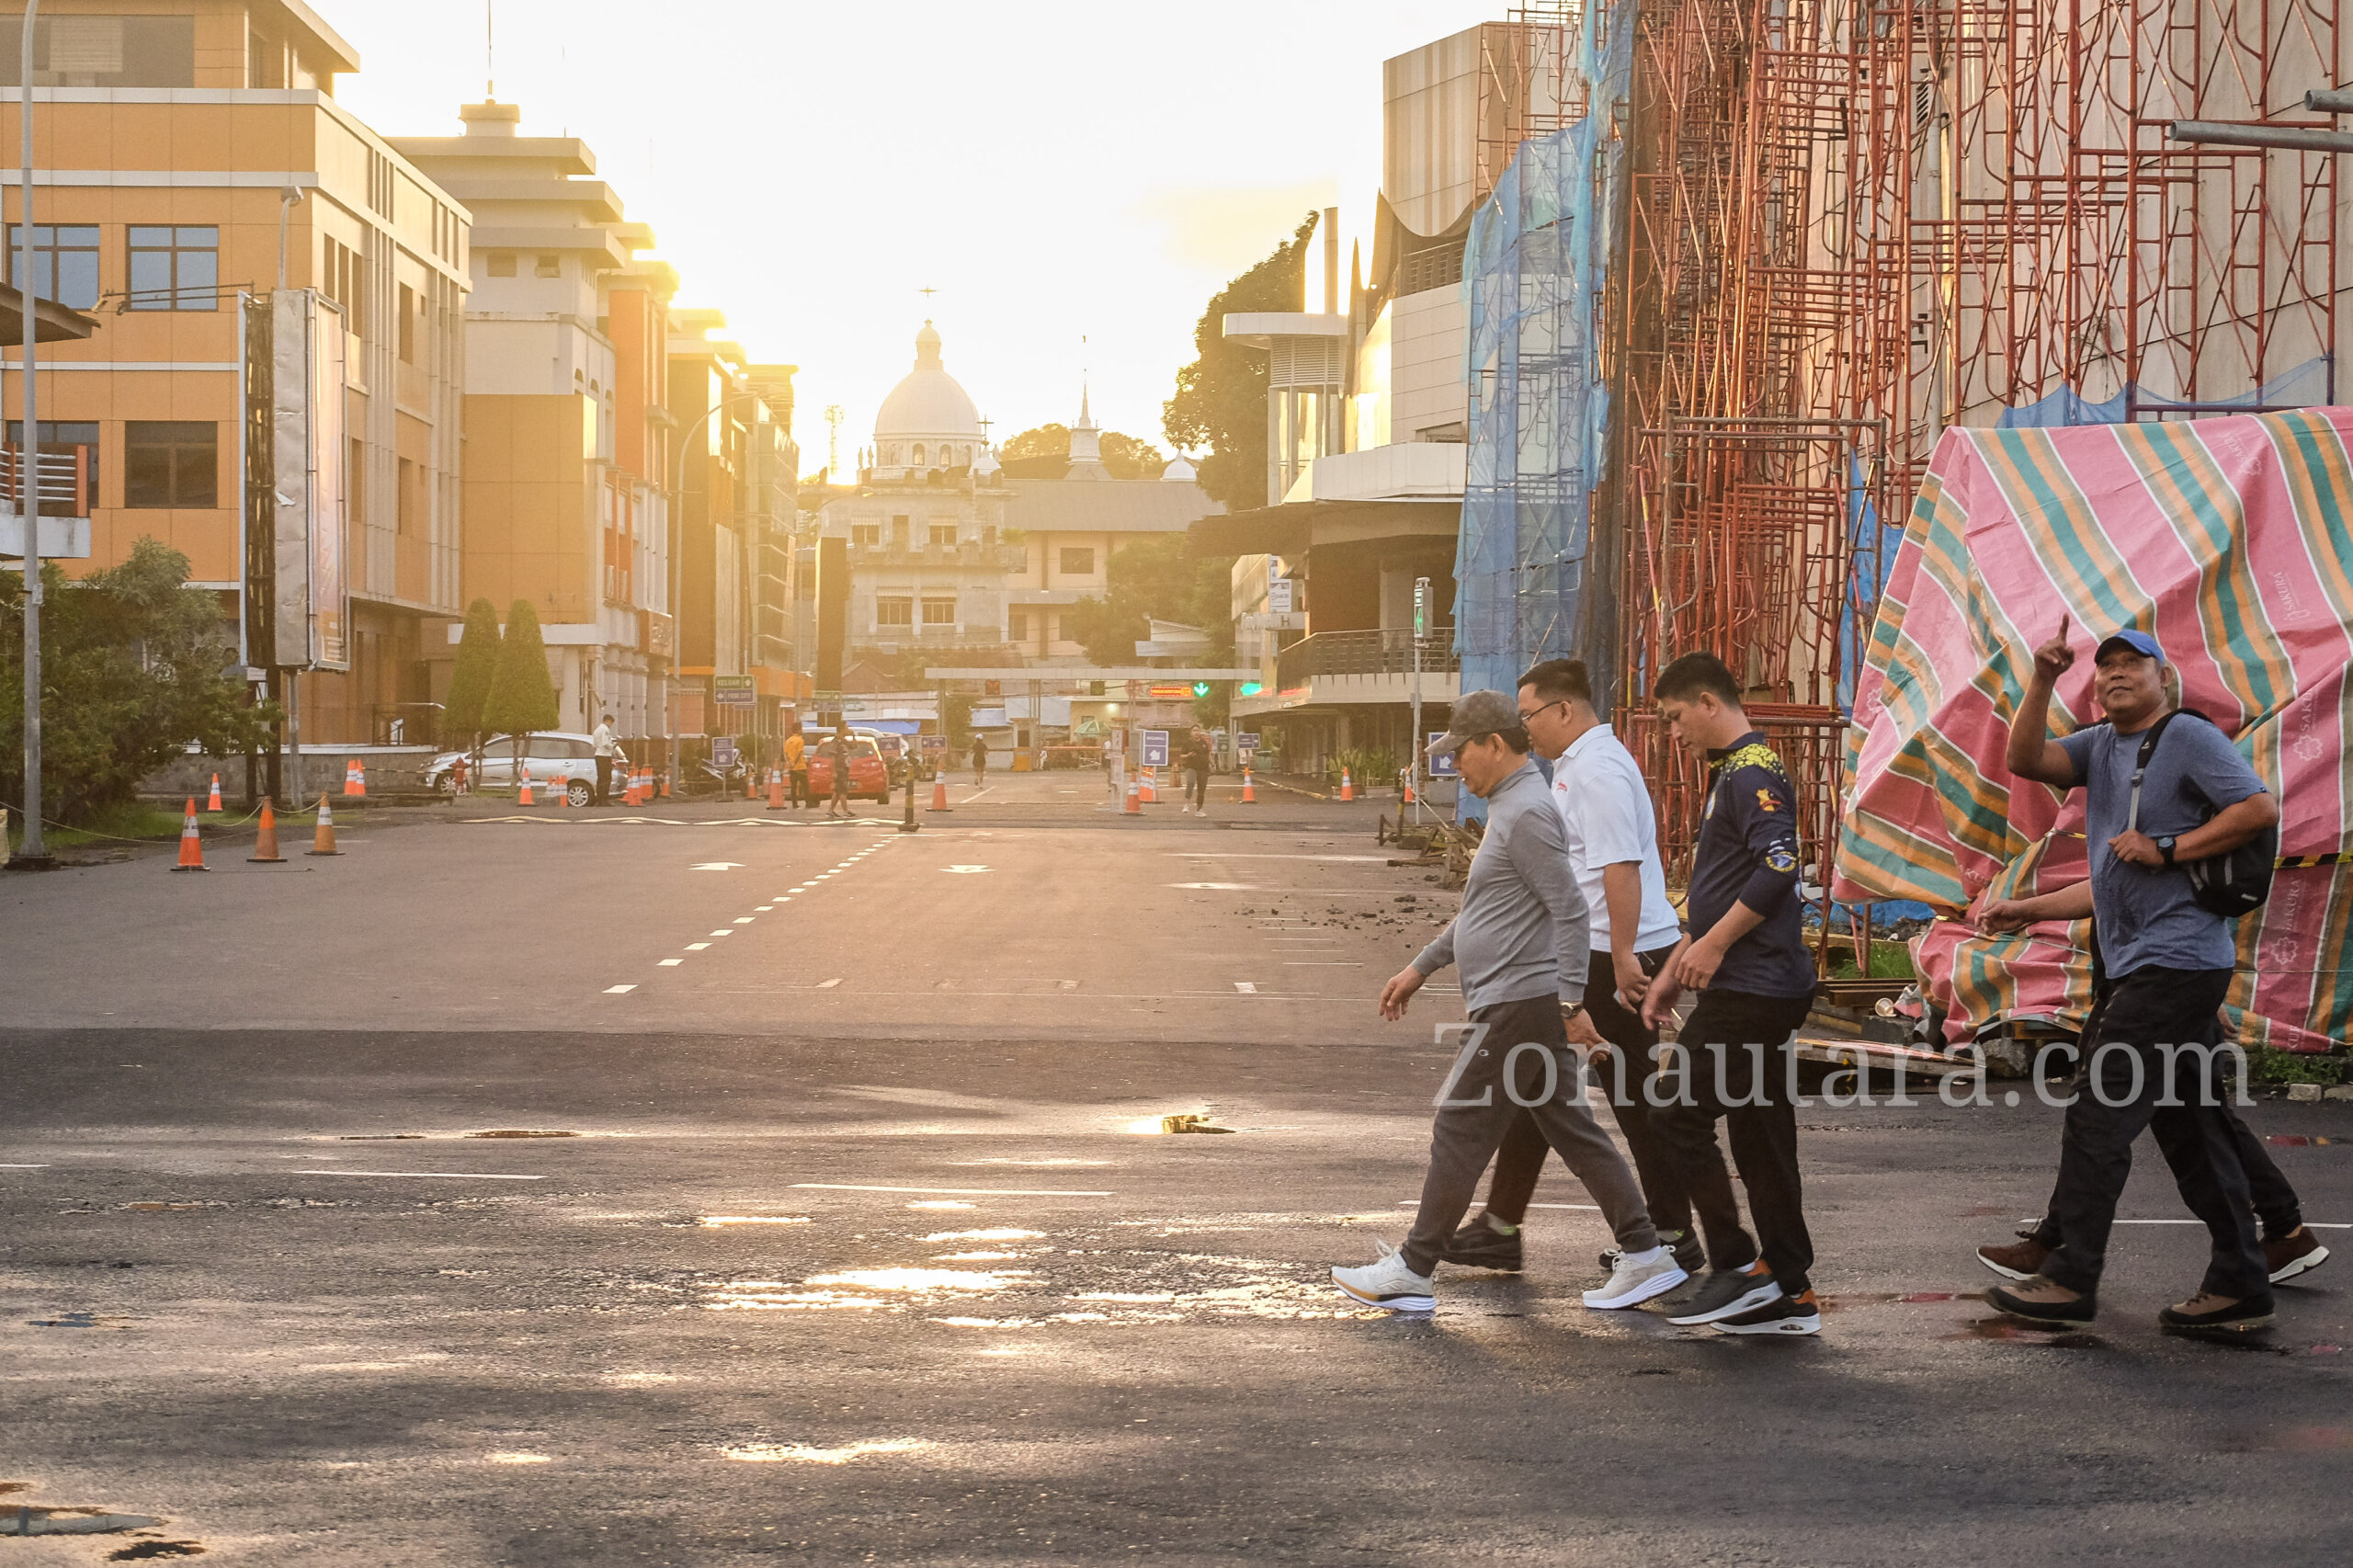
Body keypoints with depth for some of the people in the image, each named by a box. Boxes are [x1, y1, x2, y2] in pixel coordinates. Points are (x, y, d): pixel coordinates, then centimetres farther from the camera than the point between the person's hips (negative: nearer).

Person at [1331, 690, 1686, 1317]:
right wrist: (1421, 967, 30)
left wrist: (1571, 1002, -24)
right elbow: (1482, 912, 29)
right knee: (1572, 1129, 10)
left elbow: (1569, 911, -21)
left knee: (1460, 1130, -3)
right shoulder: (1507, 807, 19)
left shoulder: (1527, 814, -15)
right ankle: (1645, 1256, 11)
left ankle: (1413, 1271, 3)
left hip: (1519, 1003, -10)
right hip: (1524, 1005, 10)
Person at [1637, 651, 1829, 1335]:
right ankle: (1790, 1295, 13)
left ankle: (1738, 1265, -2)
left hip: (1751, 989, -10)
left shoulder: (1753, 772, -13)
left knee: (1679, 1117, -6)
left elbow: (1778, 866, -26)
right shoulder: (1730, 773, 20)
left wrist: (1714, 944, -20)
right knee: (1760, 1136, 10)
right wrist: (1674, 969, 24)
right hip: (1765, 989, 10)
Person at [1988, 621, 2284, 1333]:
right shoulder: (2100, 746, 16)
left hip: (2176, 959, -9)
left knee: (2099, 1119, -9)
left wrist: (2168, 848, -17)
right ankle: (2239, 1287, 12)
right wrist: (2042, 681, -6)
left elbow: (2261, 808, -15)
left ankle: (2071, 1280, -6)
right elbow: (2025, 760, 4)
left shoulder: (2189, 737, -6)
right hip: (2134, 965, 9)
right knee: (2191, 1129, 9)